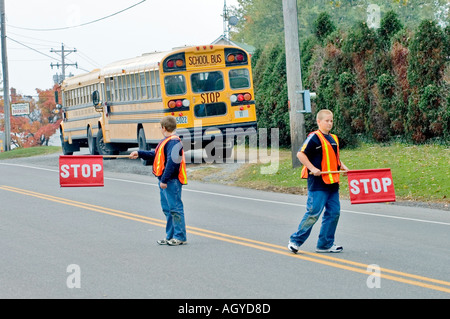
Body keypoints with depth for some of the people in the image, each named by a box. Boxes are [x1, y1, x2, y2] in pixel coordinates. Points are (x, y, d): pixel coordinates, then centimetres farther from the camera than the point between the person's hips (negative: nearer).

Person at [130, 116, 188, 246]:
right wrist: (139, 154, 29)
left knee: (175, 208, -6)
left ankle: (180, 237, -2)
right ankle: (170, 236, 22)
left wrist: (164, 180, -24)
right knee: (167, 209, 15)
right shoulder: (165, 141, 16)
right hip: (164, 181, 11)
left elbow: (172, 162, -23)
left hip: (172, 181, -11)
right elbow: (155, 155, 28)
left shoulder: (174, 142, -16)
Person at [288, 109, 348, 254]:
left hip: (332, 182, 8)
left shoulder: (334, 139, 16)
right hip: (318, 182, -8)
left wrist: (342, 166, 12)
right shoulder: (314, 137, -9)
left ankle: (325, 244, 13)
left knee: (334, 212, 5)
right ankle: (296, 240, 4)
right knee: (313, 213, -9)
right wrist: (313, 169, -19)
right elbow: (300, 154, -14)